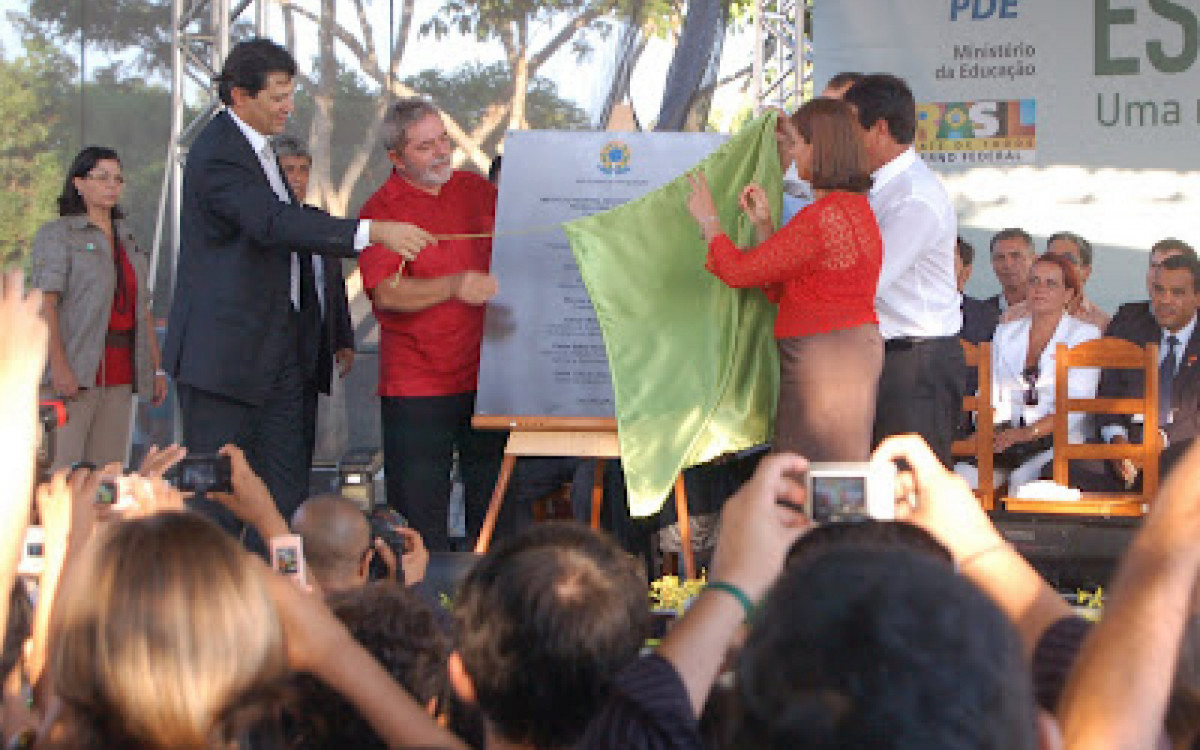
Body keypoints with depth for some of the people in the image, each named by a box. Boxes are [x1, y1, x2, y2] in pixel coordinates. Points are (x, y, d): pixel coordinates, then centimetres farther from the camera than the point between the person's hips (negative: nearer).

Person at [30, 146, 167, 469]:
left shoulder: (129, 241, 21)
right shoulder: (56, 234, 2)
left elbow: (144, 310, 20)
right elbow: (45, 302, -9)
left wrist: (157, 369, 12)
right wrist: (58, 364, -21)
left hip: (121, 377, 6)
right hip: (76, 372, -6)